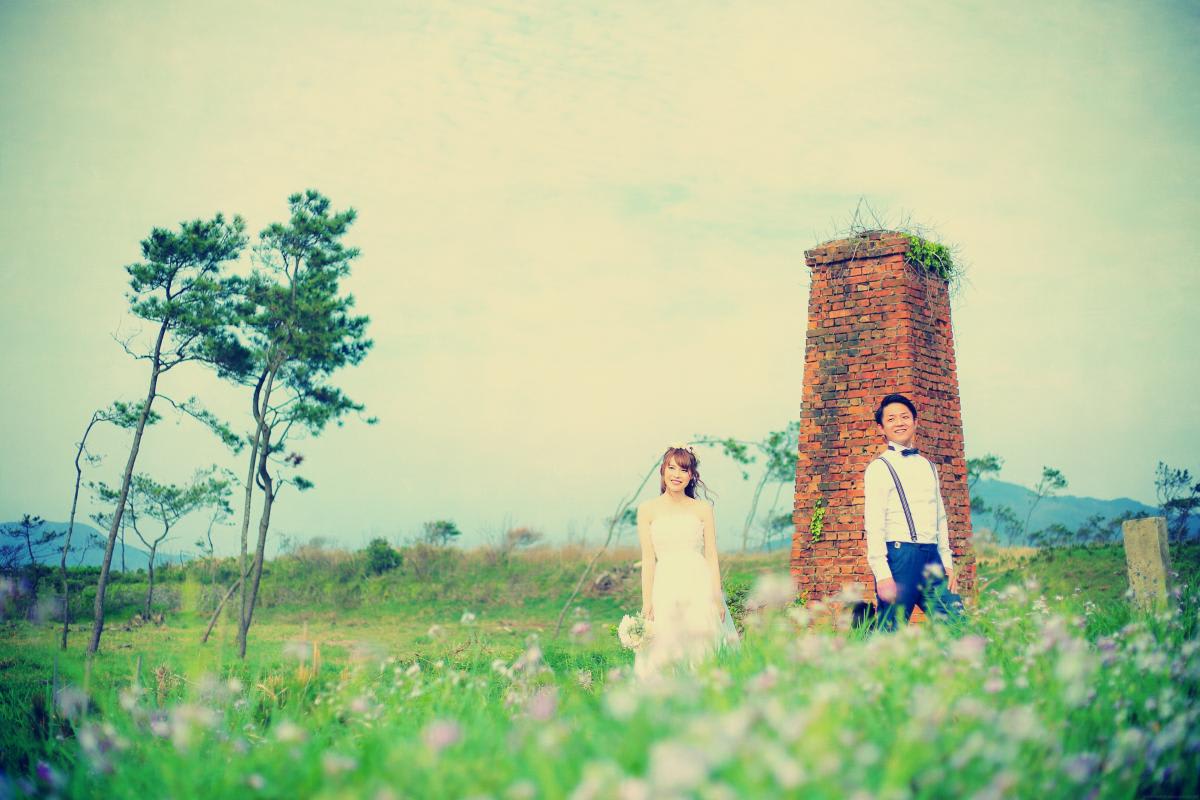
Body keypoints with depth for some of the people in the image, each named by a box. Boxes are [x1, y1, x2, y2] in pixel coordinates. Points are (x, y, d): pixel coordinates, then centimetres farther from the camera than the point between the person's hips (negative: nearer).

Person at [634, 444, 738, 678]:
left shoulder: (703, 508, 7)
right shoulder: (648, 510, 6)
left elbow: (711, 556, 6)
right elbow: (648, 559, 4)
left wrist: (717, 596, 0)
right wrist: (647, 602, -1)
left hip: (700, 587, 1)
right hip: (665, 587, 0)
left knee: (702, 640, -2)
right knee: (665, 648, -2)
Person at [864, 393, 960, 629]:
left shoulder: (929, 467, 20)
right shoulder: (879, 468, 0)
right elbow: (874, 525, -7)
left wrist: (948, 565, 13)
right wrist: (882, 575, -15)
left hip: (933, 557, 6)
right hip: (900, 555, -6)